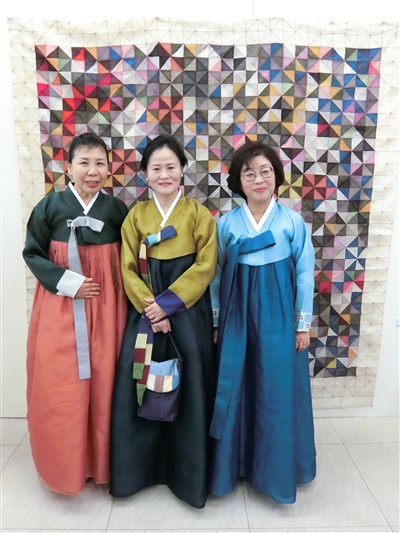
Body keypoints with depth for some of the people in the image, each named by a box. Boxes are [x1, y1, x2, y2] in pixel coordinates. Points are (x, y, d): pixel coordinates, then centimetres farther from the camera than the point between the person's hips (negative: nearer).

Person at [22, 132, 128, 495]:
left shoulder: (117, 210, 0)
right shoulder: (50, 206, -3)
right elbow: (32, 253, 0)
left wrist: (108, 285, -5)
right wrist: (68, 282, -12)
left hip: (104, 309, 1)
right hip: (60, 308, 0)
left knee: (102, 385, 7)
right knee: (59, 387, 4)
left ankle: (101, 462, 30)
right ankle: (65, 464, 29)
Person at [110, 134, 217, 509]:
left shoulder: (199, 213, 0)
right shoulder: (136, 215, 6)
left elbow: (205, 267, -7)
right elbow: (128, 269, 1)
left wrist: (169, 303, -14)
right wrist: (150, 307, -11)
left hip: (188, 311, -2)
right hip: (145, 311, 2)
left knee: (188, 389, 4)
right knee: (138, 384, 6)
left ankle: (186, 473, 26)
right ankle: (141, 466, 29)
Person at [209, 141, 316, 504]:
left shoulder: (293, 221, -3)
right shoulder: (226, 223, 0)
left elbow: (305, 273, 0)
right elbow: (215, 275, 3)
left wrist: (303, 323, 0)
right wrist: (215, 321, 3)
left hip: (278, 316, 0)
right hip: (236, 315, 1)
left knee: (277, 391, 8)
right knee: (234, 390, 8)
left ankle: (274, 468, 32)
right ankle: (234, 462, 31)